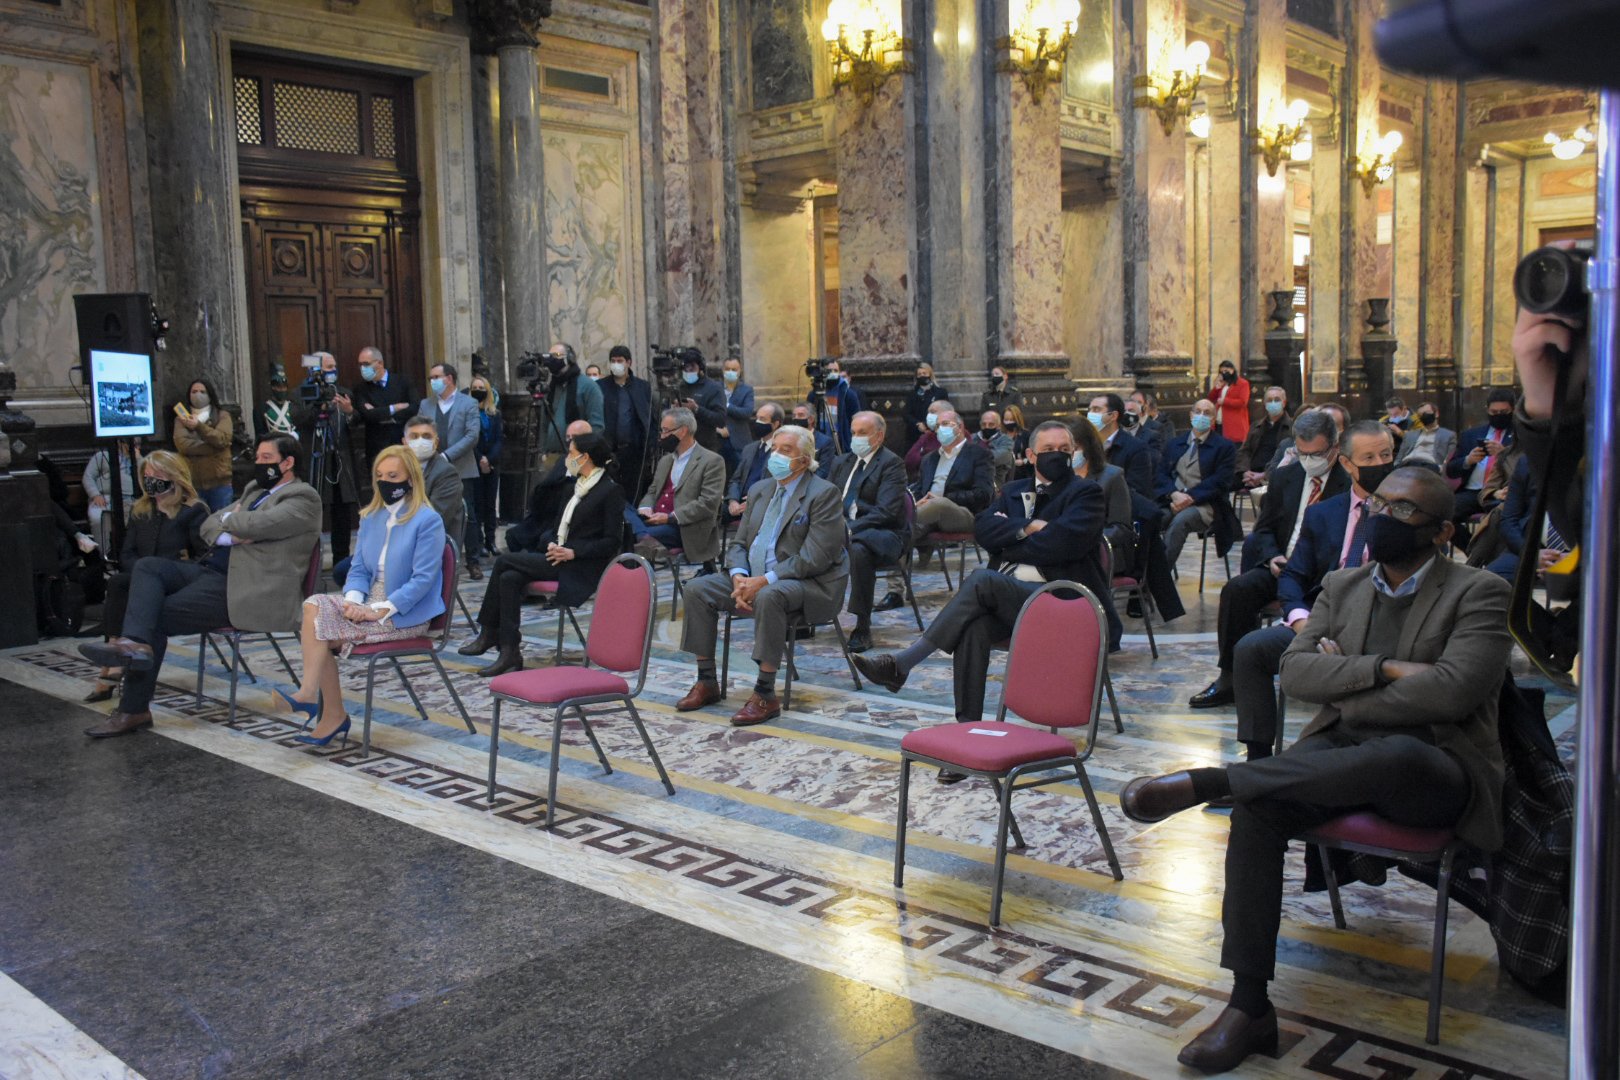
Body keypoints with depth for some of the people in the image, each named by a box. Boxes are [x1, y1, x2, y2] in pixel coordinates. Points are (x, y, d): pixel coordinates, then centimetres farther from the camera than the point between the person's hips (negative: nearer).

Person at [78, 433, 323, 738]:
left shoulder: (303, 498, -6)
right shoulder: (255, 490, 24)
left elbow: (253, 525, -20)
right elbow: (209, 525, 19)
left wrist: (228, 518, 2)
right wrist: (230, 536, -4)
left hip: (245, 589, -9)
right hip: (212, 571, 9)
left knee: (157, 617, -13)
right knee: (147, 567, -12)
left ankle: (134, 710, -7)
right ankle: (136, 643, -30)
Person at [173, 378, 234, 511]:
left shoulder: (222, 415, 7)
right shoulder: (182, 418, 9)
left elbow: (222, 439, -10)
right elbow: (182, 444, -8)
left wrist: (199, 426, -20)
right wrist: (214, 447, -11)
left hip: (219, 481, 0)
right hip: (192, 482, 0)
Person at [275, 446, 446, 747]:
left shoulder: (428, 520, -10)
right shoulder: (371, 516, 13)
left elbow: (422, 578, -16)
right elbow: (358, 568, 13)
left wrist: (380, 610, -21)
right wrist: (353, 600, -9)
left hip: (406, 614, -7)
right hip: (371, 603, 7)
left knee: (318, 627, -21)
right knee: (314, 606, -19)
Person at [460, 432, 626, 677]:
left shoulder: (611, 491, -7)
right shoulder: (578, 487, 18)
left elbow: (613, 542, -12)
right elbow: (555, 527, 20)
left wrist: (573, 552, -19)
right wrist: (551, 544, -3)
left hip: (581, 566, -8)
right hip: (558, 557, 8)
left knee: (505, 561, -16)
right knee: (509, 578, -18)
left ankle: (489, 633, -5)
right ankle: (510, 654, -17)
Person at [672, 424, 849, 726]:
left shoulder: (824, 494, -10)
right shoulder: (760, 490, 14)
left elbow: (814, 558, -18)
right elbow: (739, 543, 14)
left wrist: (764, 581, -23)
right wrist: (739, 577, -9)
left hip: (808, 583, -7)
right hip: (754, 579, 8)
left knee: (768, 597, -38)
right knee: (698, 589, -8)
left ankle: (765, 695, -30)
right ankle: (706, 682, -1)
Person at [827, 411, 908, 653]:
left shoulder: (892, 463, -6)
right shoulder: (842, 462, 18)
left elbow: (885, 511, -17)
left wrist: (851, 529, -28)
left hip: (882, 534, -6)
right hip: (844, 530, 6)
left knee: (858, 549, -39)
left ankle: (863, 628, -31)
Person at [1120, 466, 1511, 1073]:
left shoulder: (1478, 594, -2)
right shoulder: (1341, 588, 13)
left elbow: (1452, 689, -18)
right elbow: (1294, 673, 1)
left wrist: (1346, 694, -8)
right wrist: (1383, 668, -15)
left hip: (1437, 770, -4)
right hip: (1344, 752, 4)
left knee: (1396, 754, -43)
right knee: (1256, 809, -27)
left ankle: (1202, 781, -37)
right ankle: (1249, 1007, -22)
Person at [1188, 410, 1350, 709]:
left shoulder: (1350, 483, -3)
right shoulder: (1285, 476, 13)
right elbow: (1264, 528, 18)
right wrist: (1272, 557, -4)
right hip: (1282, 567, 5)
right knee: (1237, 589, -23)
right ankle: (1231, 678, -15)